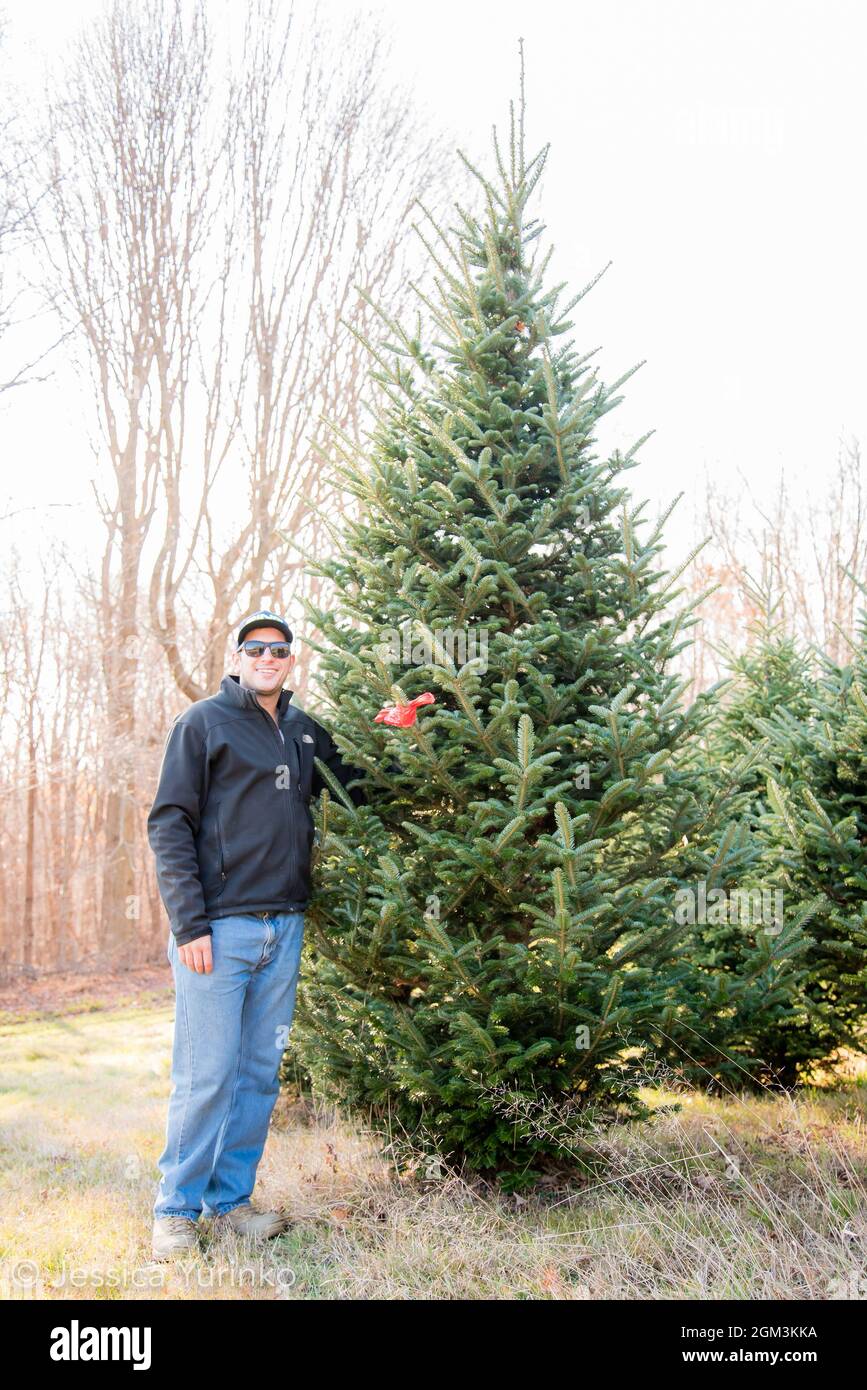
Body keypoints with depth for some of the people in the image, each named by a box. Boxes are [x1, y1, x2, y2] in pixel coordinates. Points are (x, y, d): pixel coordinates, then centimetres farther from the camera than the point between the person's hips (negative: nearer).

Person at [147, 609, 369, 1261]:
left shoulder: (305, 731, 15)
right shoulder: (204, 722, -1)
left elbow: (356, 788, 24)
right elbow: (169, 825, -6)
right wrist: (189, 924, -14)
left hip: (285, 929, 5)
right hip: (219, 927, -5)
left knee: (261, 1073, 10)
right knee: (205, 1075, -2)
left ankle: (232, 1197, 21)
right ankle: (179, 1207, 11)